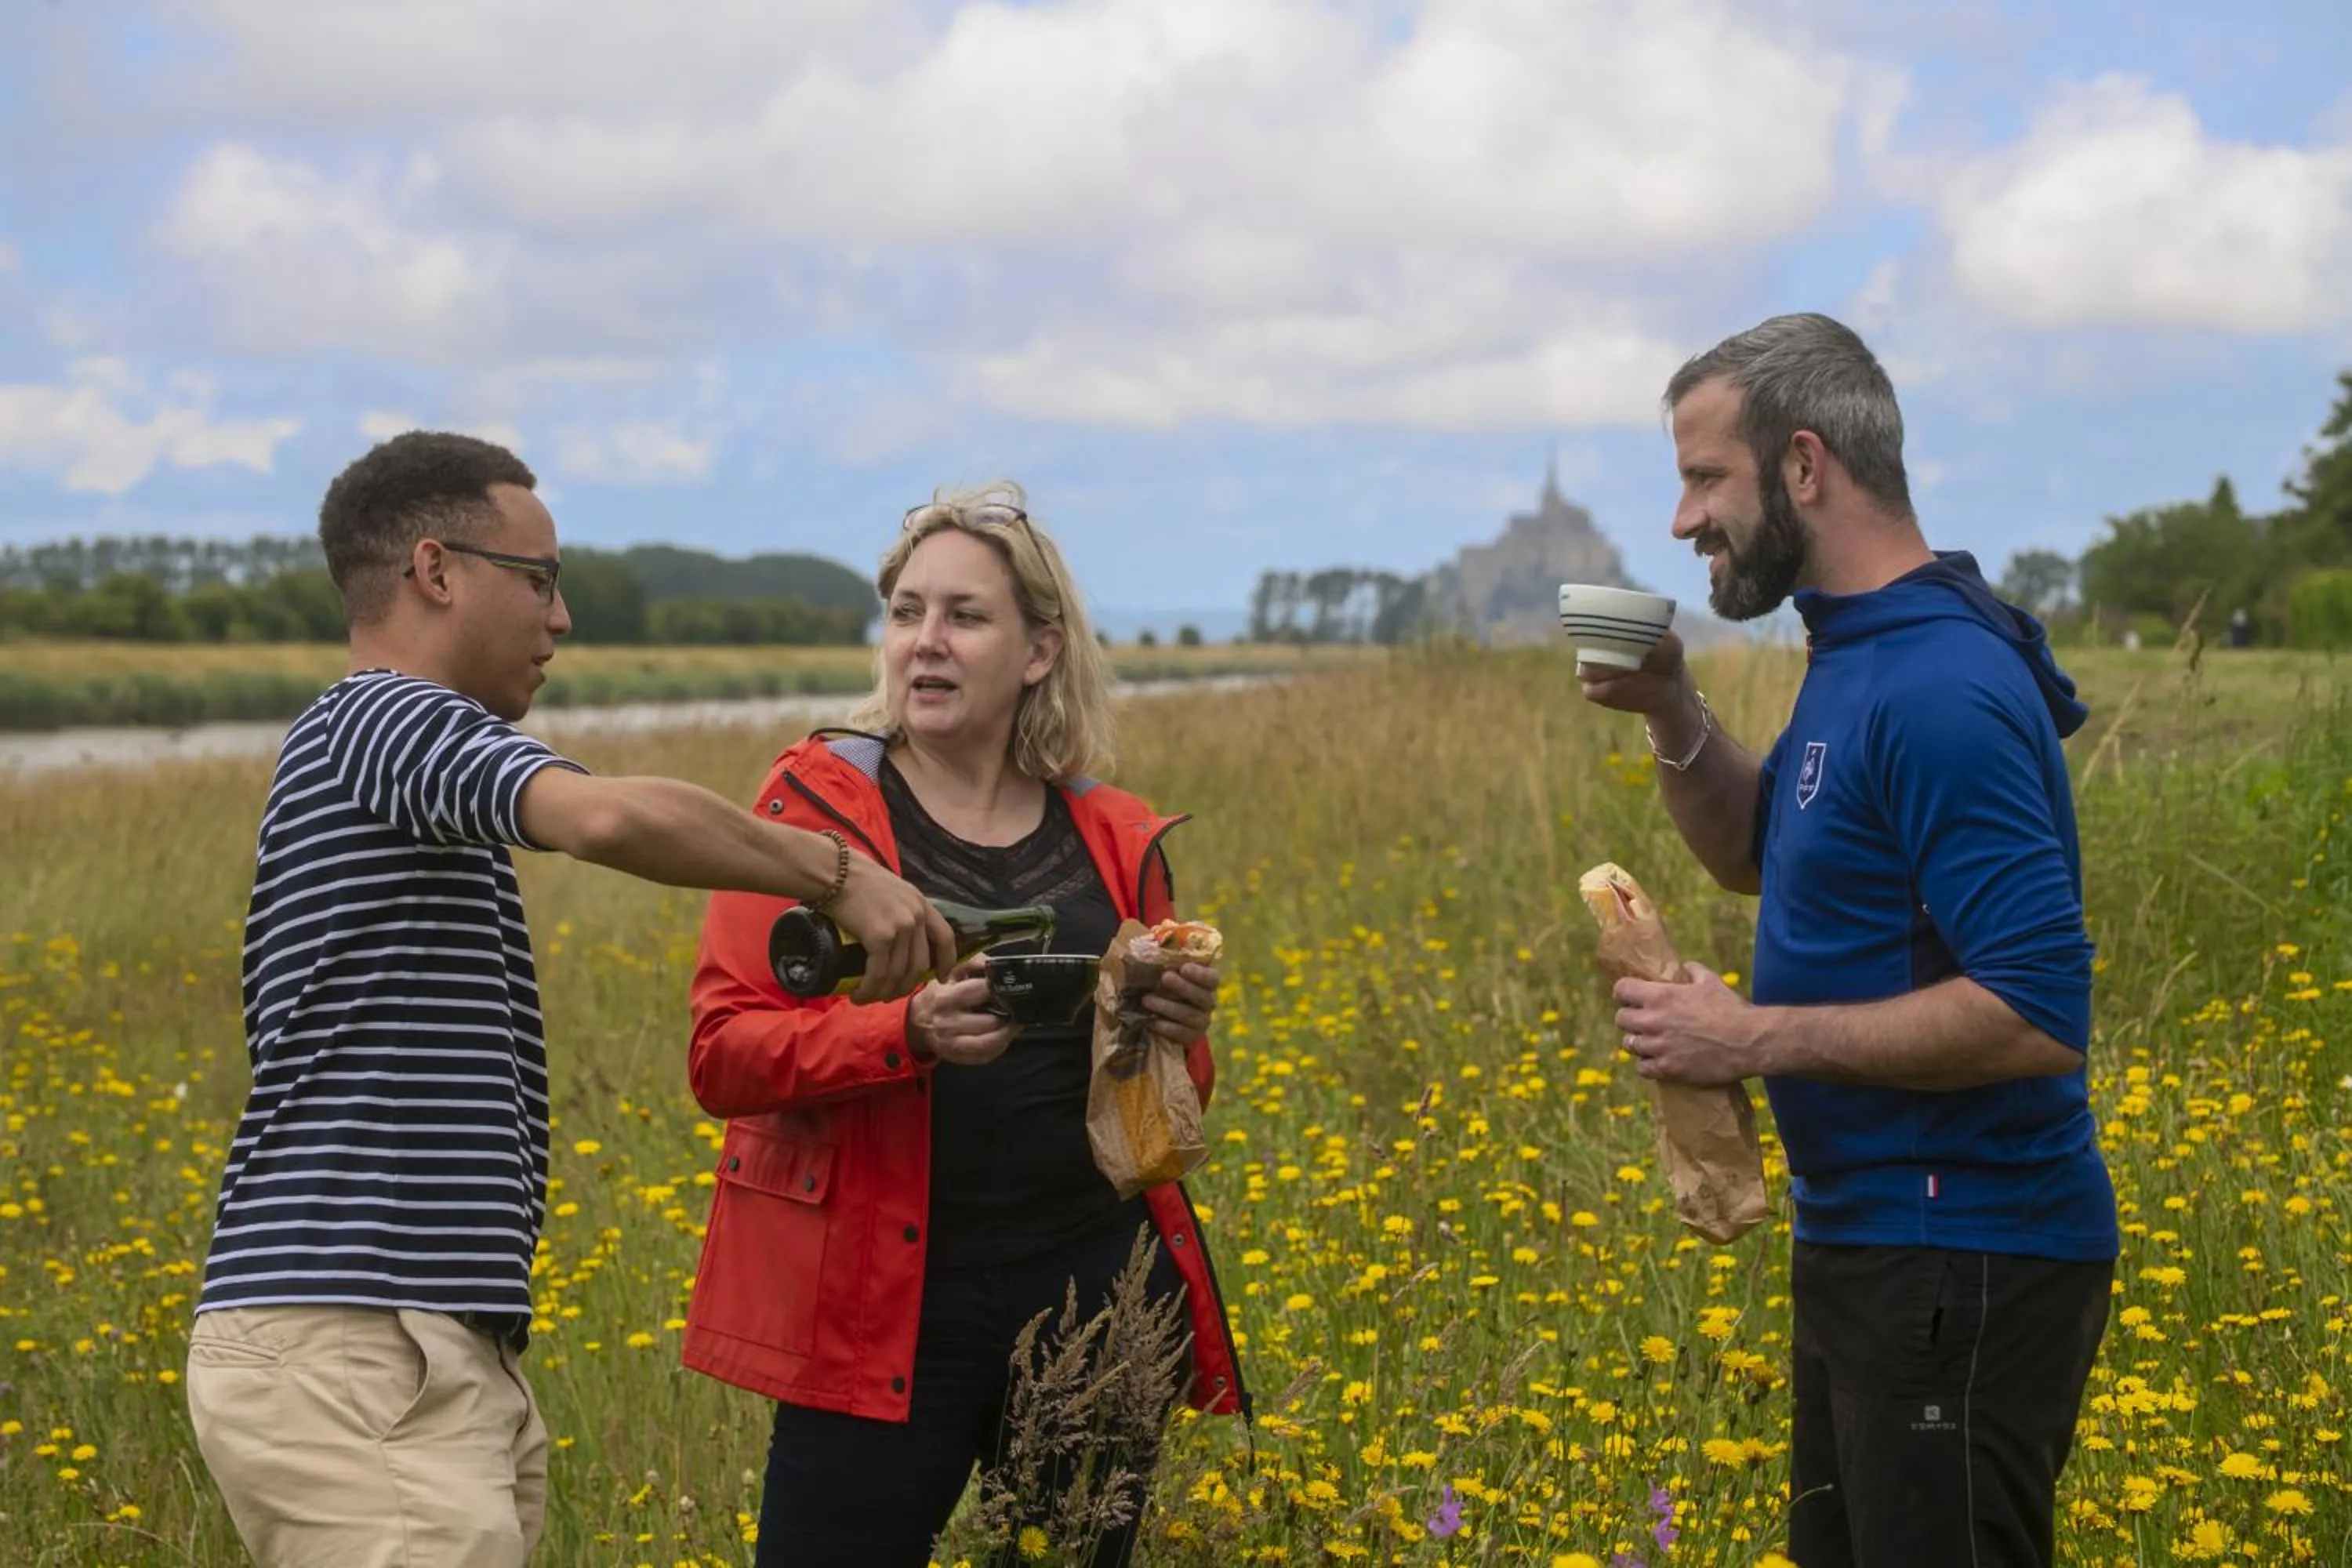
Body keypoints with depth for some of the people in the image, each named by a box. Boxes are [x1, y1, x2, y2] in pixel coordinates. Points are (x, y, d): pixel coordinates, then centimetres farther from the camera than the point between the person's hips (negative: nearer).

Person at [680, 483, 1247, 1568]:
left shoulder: (1115, 839, 8)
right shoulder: (818, 805, -1)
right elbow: (722, 1054, -8)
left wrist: (1177, 1037, -7)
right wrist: (910, 1032, -24)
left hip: (1096, 1297, 3)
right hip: (889, 1304, -3)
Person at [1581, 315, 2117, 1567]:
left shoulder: (1941, 692, -22)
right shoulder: (1852, 655, 10)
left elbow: (2039, 1016, -26)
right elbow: (1759, 856, 24)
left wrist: (1757, 1039, -20)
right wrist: (1669, 713, 6)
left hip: (1964, 1271, -10)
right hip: (1869, 1238, 10)